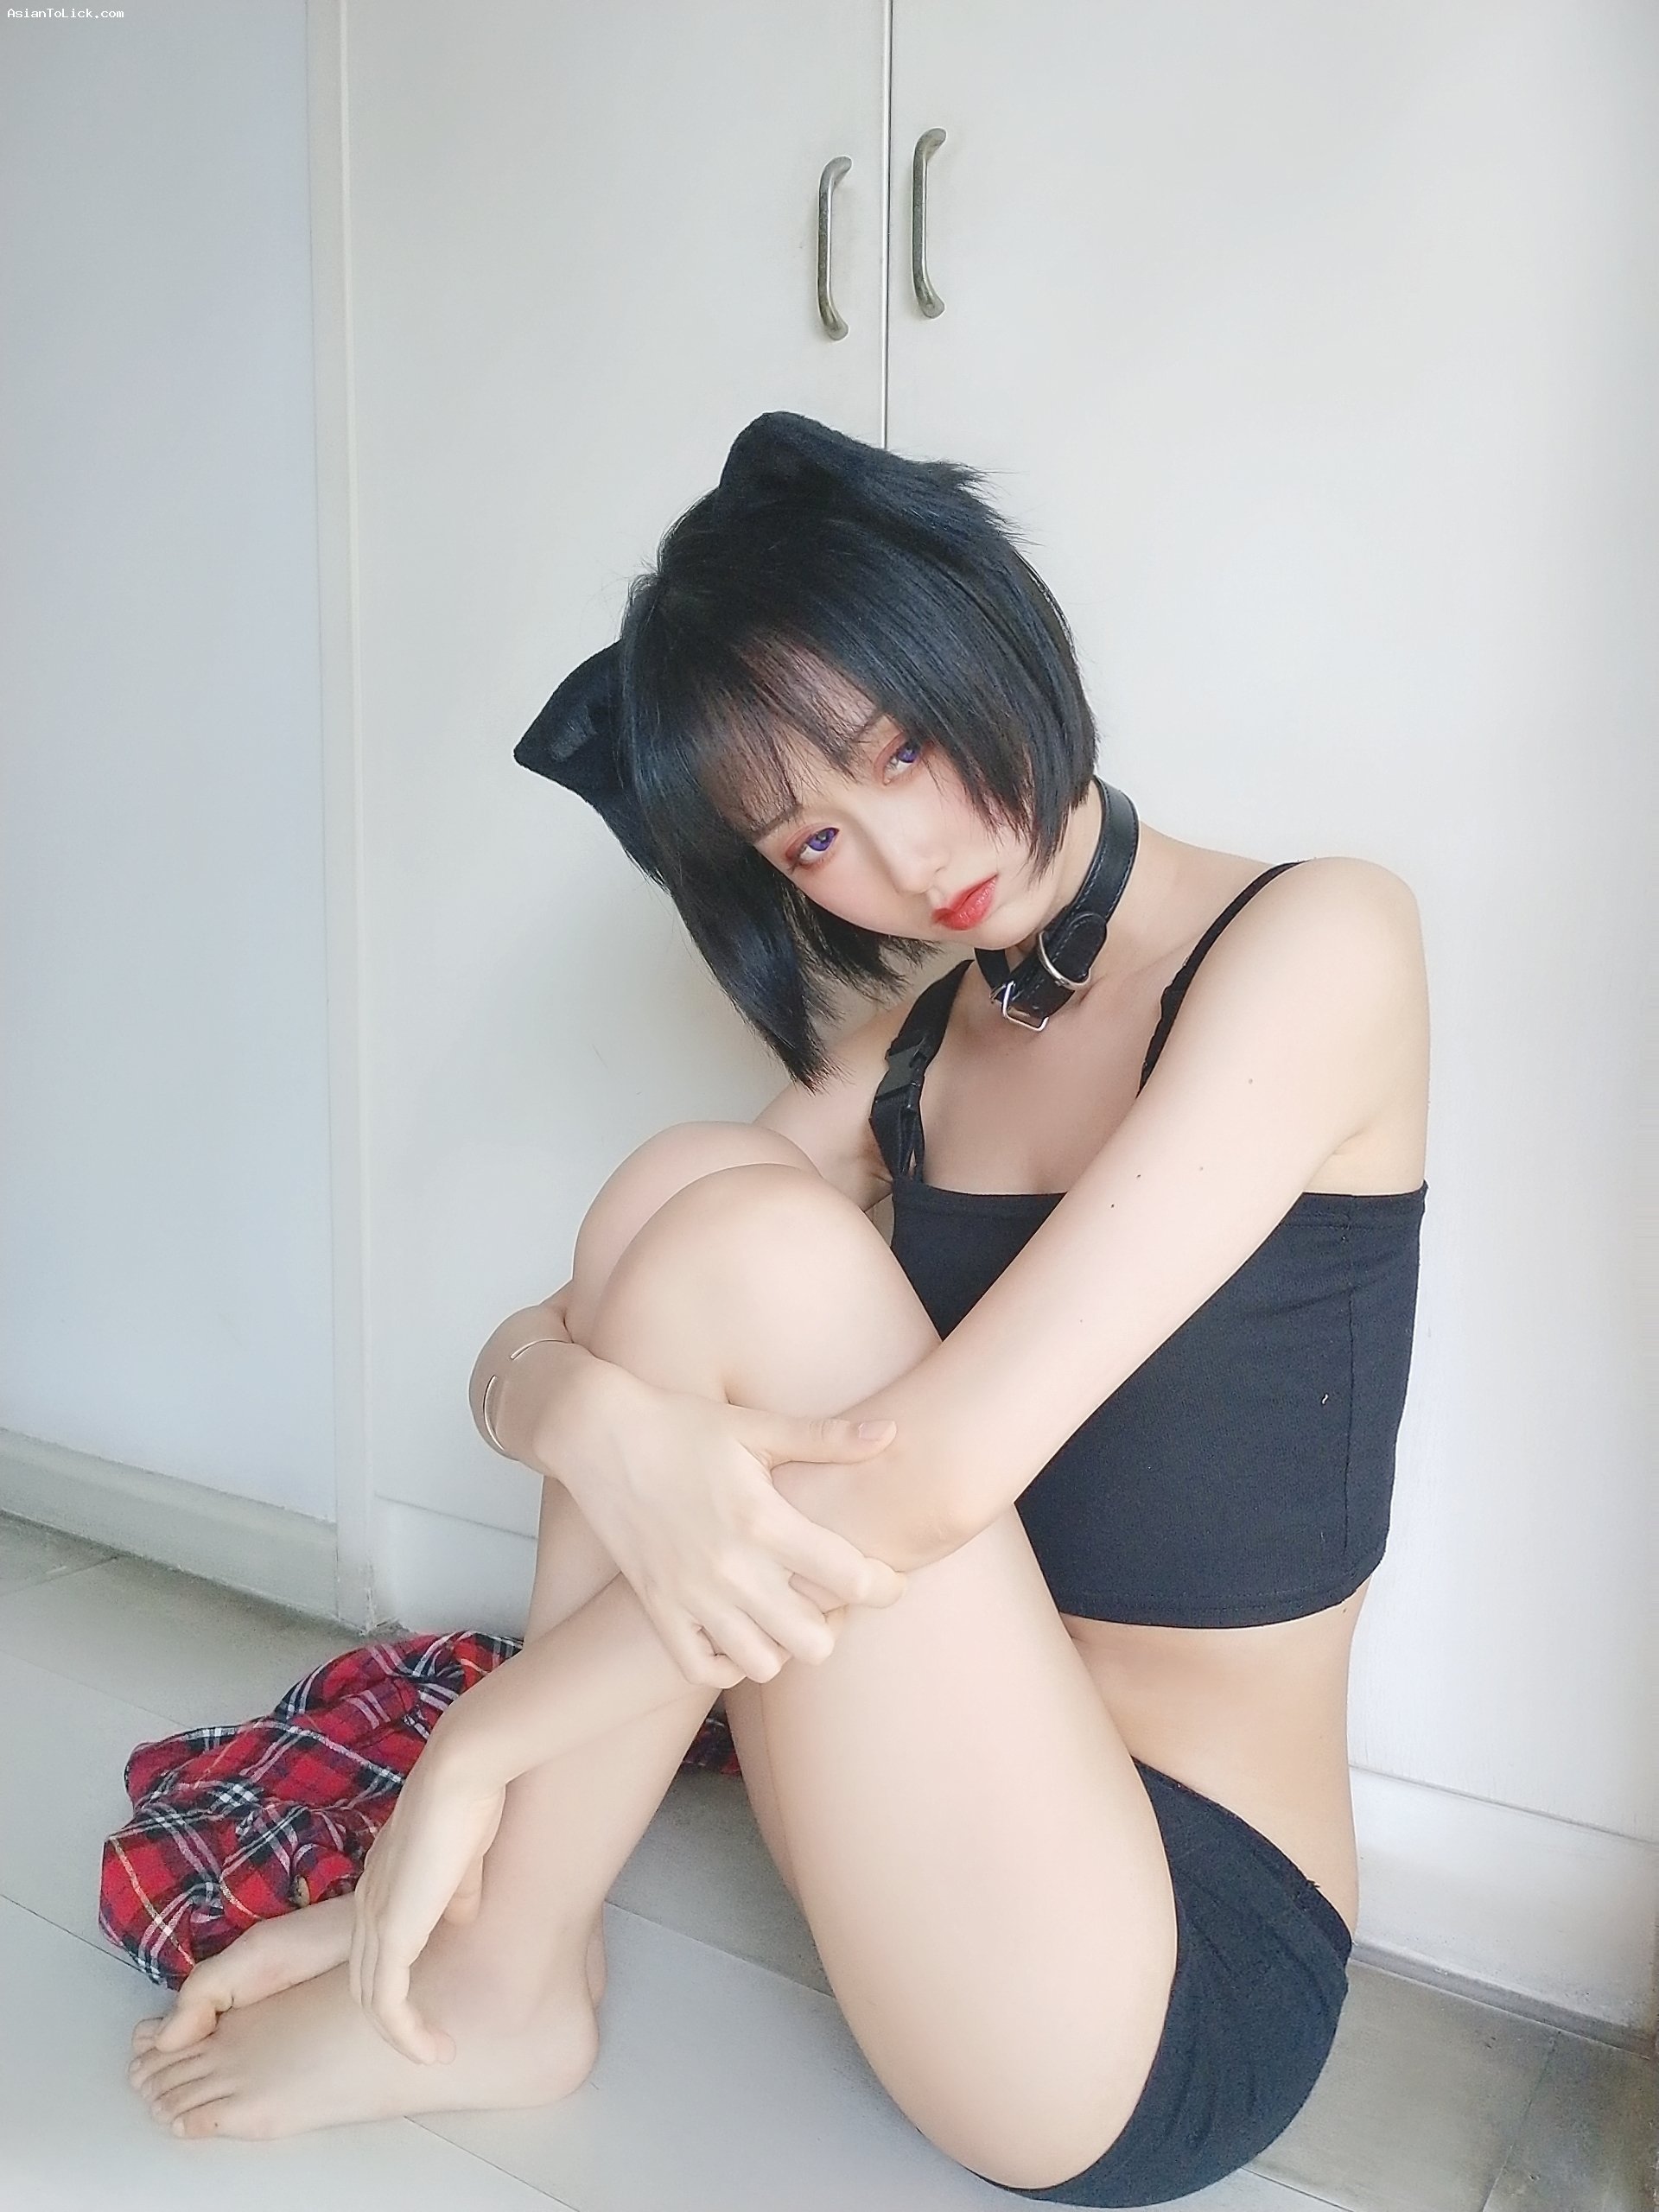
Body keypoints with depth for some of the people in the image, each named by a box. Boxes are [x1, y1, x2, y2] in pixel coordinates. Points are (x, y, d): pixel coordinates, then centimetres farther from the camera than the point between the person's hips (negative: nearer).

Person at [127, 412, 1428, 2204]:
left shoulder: (1315, 943, -14)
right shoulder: (912, 1051, 7)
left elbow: (925, 1474, -24)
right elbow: (519, 1350, 0)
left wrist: (480, 1739, -16)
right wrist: (593, 1414, -25)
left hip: (1162, 2005, -5)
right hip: (946, 1831, 6)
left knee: (741, 1246, -22)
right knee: (684, 1191, -12)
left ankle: (495, 1988, -3)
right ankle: (460, 1918, -3)